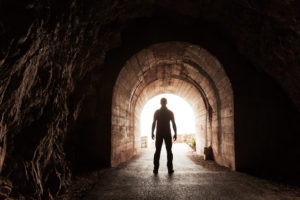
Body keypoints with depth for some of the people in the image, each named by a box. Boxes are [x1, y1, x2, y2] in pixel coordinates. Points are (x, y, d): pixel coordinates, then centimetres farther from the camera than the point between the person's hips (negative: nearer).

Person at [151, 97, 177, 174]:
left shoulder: (156, 112, 0)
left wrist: (152, 133, 3)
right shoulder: (170, 112, -1)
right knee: (169, 151, 4)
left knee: (157, 151, 4)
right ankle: (170, 169, 2)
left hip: (159, 133, 1)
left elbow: (154, 123, -3)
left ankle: (156, 169, 2)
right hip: (167, 133, 0)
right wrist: (175, 133, 3)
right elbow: (174, 124, -2)